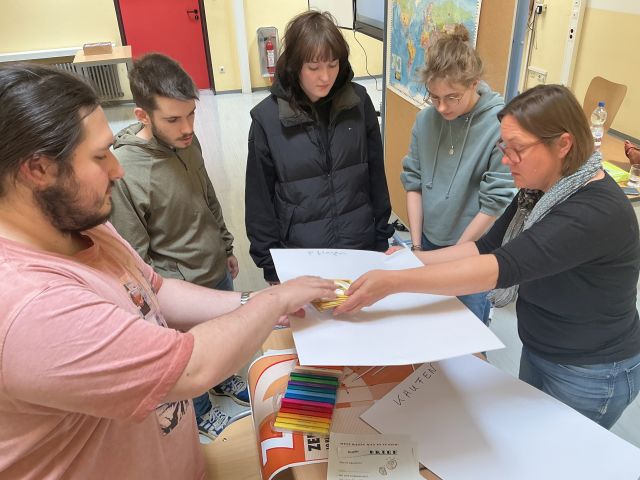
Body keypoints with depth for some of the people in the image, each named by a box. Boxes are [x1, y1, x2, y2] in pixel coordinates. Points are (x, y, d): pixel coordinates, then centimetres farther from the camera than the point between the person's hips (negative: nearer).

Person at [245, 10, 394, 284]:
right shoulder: (267, 117, -12)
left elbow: (376, 175, 3)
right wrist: (271, 265, -2)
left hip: (361, 246, 2)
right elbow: (260, 197, -5)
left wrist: (382, 238, 6)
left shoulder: (359, 102, -6)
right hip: (300, 254, -2)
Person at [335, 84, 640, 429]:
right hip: (538, 350, 8)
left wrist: (394, 281, -46)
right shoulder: (539, 189, -4)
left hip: (590, 376, -7)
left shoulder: (597, 210, -32)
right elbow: (489, 246, -1)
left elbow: (504, 266, -42)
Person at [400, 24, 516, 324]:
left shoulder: (502, 126, -19)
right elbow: (414, 182, 1)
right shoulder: (426, 119, -6)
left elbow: (496, 203, -16)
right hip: (428, 243, 4)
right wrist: (416, 246, -1)